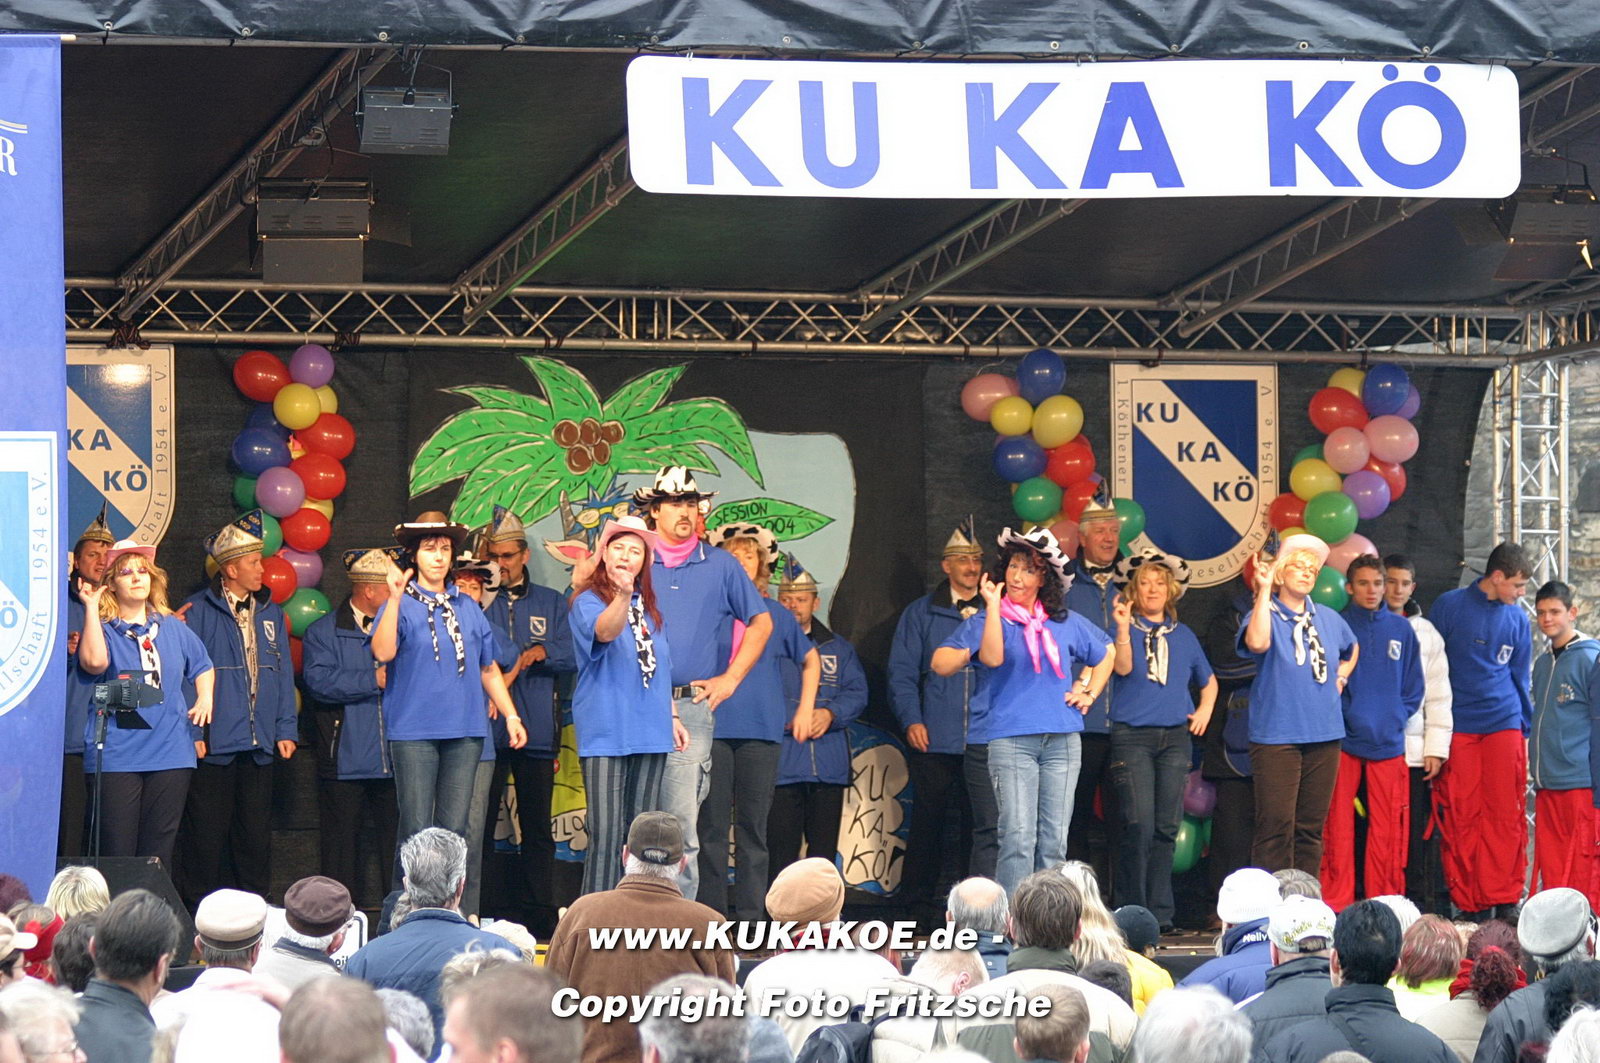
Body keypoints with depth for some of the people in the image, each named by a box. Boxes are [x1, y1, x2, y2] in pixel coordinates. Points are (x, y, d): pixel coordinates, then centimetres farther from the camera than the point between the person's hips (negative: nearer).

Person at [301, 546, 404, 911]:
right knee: (342, 847, 2)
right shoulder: (324, 632, 2)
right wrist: (374, 680, -16)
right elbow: (319, 680, -13)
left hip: (395, 766, 3)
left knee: (397, 845, 4)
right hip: (345, 765, -3)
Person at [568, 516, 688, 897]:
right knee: (607, 832, -12)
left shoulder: (650, 608, 16)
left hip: (650, 735, 6)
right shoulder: (587, 602, -4)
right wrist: (622, 596, -46)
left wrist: (672, 716, 17)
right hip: (606, 733, -6)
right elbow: (604, 630, -27)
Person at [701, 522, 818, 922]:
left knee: (754, 825, 2)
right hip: (713, 728, -1)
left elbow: (811, 660, 24)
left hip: (762, 730, 1)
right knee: (712, 825, -1)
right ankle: (712, 915, 2)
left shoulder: (776, 614, 12)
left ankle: (749, 915, 4)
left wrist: (805, 710, 15)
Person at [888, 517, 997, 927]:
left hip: (985, 737, 0)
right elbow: (902, 674, 6)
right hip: (934, 739, 0)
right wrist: (911, 719, -7)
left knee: (988, 824, -9)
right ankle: (919, 906, 16)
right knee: (929, 824, 6)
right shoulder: (921, 614, 11)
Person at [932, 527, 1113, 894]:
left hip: (1062, 739, 4)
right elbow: (992, 657, -17)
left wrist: (1089, 692, 17)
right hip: (1010, 737, -4)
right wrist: (993, 606, -15)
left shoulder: (1065, 623, 15)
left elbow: (1105, 654, 30)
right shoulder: (985, 621, 4)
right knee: (1018, 838, -14)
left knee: (1054, 840, 3)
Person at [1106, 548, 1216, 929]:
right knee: (1138, 824, -12)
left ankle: (1160, 912, 5)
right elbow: (1123, 667, -13)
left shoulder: (1183, 636, 17)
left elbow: (1208, 680, 30)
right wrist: (1124, 628, -24)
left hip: (1175, 736, 4)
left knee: (1167, 826, 0)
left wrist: (1204, 710, 14)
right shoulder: (1125, 629, 5)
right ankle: (1131, 909, -8)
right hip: (1132, 736, -4)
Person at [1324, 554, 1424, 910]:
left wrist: (1397, 718, 1)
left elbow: (1414, 687, 14)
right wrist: (1340, 716, -10)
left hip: (1388, 742, 2)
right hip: (1344, 740, -2)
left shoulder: (1400, 629, 10)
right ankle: (1335, 902, 0)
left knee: (1386, 826, 4)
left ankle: (1383, 901, 11)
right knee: (1338, 822, -4)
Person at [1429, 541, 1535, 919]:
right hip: (1457, 726, -2)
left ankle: (1503, 898, 2)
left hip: (1503, 722, 2)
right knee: (1461, 816, -1)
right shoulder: (1449, 606, -1)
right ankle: (1468, 902, 5)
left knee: (1505, 814, -3)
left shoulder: (1517, 619, 9)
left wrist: (1525, 726, 14)